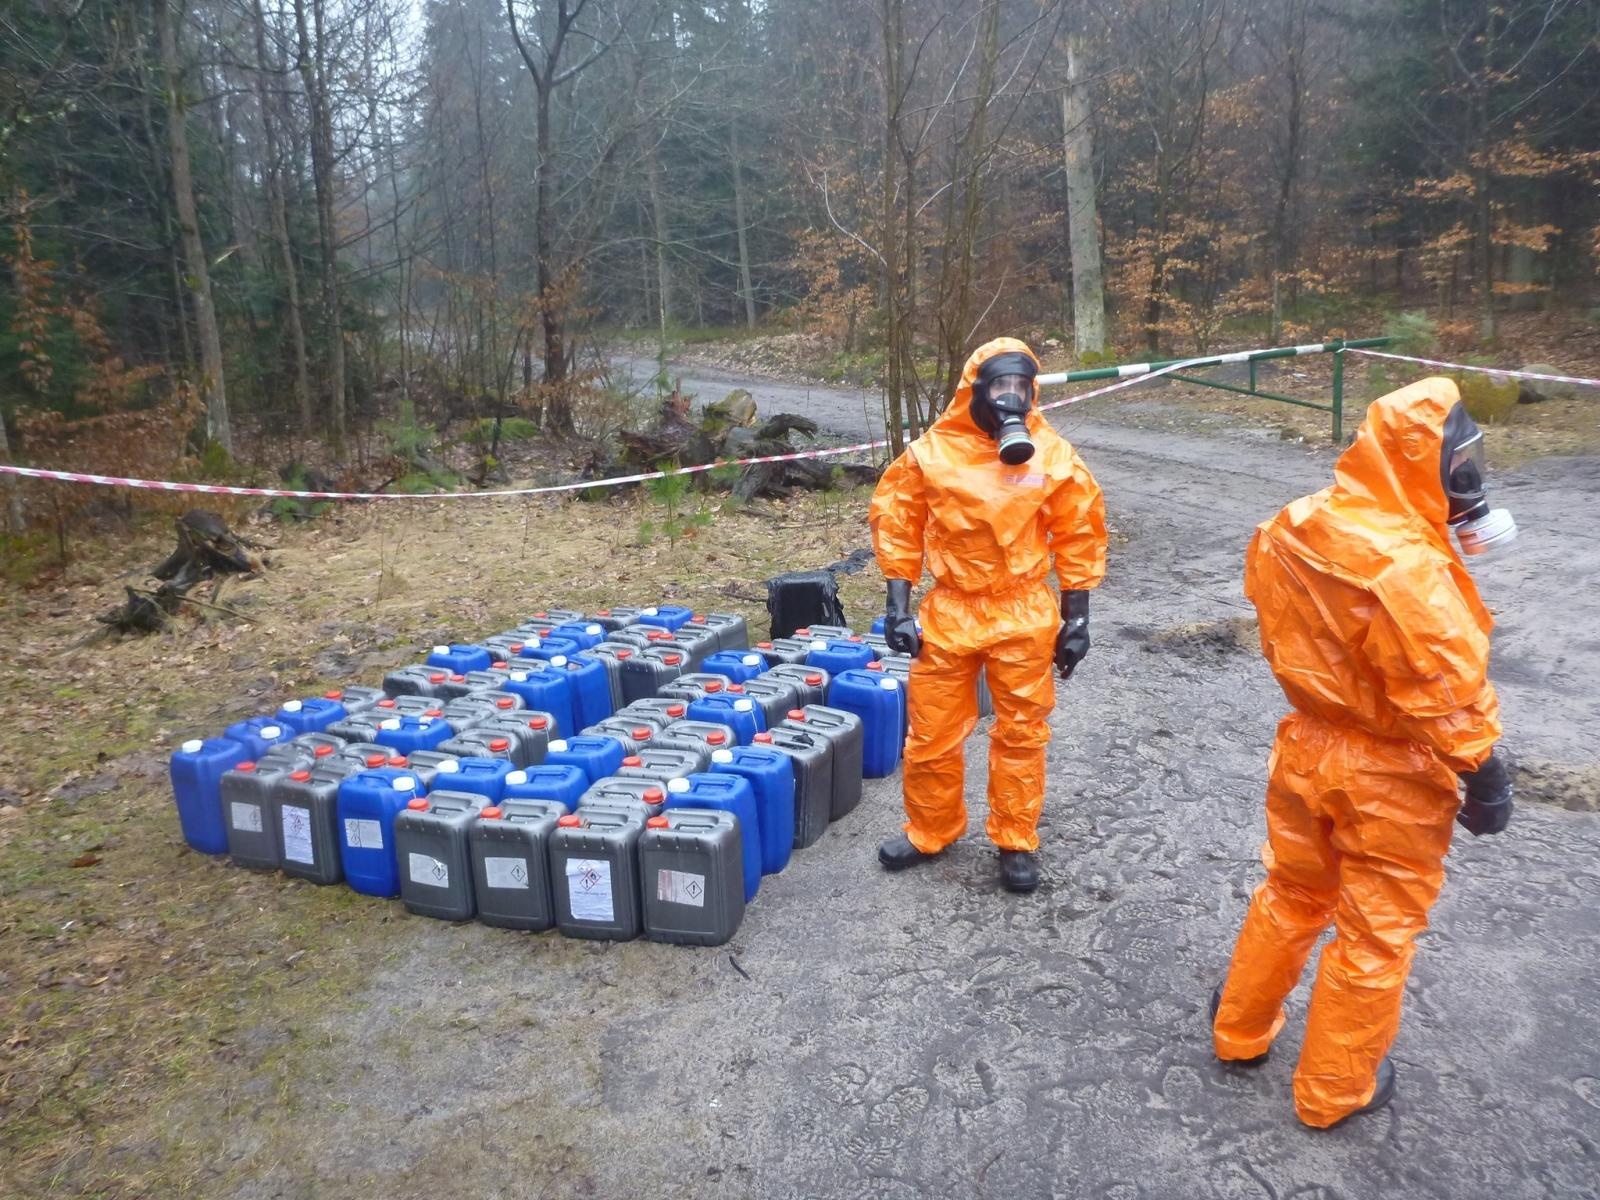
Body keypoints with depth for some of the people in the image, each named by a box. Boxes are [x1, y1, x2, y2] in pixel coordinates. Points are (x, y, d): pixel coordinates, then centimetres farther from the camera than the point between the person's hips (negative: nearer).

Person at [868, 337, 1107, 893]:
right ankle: (929, 832, 32)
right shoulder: (931, 452, -6)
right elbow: (899, 527, 1)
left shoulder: (1053, 456, -5)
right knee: (932, 732, 10)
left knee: (1021, 734, 10)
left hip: (1024, 618, 0)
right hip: (949, 613, 1)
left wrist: (1075, 619, 1)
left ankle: (1015, 843, 28)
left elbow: (1078, 539, 2)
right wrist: (898, 607, -3)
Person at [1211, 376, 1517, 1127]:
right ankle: (1334, 1089, 31)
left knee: (1291, 897, 25)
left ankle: (1240, 1031, 42)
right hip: (1389, 774, -6)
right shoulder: (1405, 566, -29)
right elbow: (1446, 689, -23)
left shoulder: (1293, 531, -6)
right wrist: (1486, 773, -12)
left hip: (1307, 747, 7)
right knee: (1376, 931, 13)